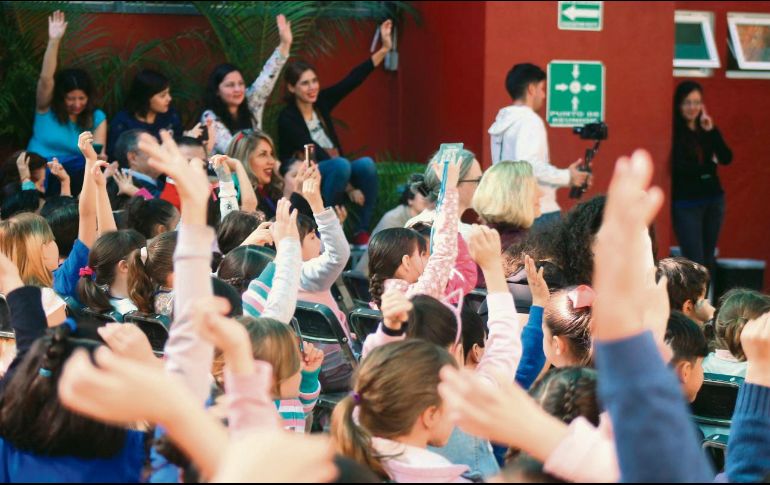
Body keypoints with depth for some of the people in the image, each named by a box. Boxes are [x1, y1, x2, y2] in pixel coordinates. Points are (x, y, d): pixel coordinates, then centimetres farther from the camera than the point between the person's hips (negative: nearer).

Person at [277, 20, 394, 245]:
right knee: (340, 165, -34)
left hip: (332, 171, 6)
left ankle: (362, 232, -19)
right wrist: (349, 188, -26)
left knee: (366, 164, -24)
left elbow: (353, 80, -2)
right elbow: (315, 154, -20)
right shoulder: (287, 119, -13)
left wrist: (384, 49, -10)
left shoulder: (320, 102, 5)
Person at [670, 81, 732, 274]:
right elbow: (678, 167, -15)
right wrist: (709, 165, -2)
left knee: (708, 260, 8)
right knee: (695, 262, -9)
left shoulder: (708, 129, 7)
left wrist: (711, 131, -13)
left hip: (713, 200, 5)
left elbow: (726, 158, -3)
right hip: (686, 203, -5)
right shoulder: (673, 132, -10)